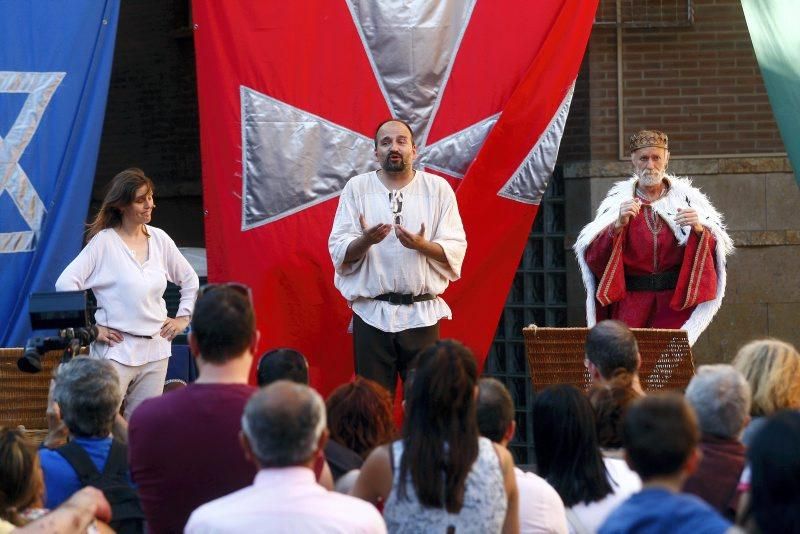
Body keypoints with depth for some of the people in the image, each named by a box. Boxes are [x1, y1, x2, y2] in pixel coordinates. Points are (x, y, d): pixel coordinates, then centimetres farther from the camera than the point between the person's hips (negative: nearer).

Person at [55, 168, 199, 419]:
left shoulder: (159, 239, 8)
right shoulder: (104, 241, -6)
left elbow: (189, 279, 23)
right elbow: (65, 284, -12)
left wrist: (183, 317, 14)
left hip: (155, 348, 5)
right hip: (116, 348, -5)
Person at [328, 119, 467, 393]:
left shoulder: (438, 188, 6)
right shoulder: (356, 188, 6)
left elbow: (455, 250, 2)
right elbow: (339, 253, 1)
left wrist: (422, 246, -17)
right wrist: (366, 241, -19)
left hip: (422, 315, 0)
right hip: (371, 313, 0)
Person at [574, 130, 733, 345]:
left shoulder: (685, 197, 6)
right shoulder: (618, 201, 5)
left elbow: (718, 247, 0)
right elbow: (593, 256, -4)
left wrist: (699, 229, -20)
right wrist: (618, 225, -20)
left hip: (675, 304, 0)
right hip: (631, 301, 0)